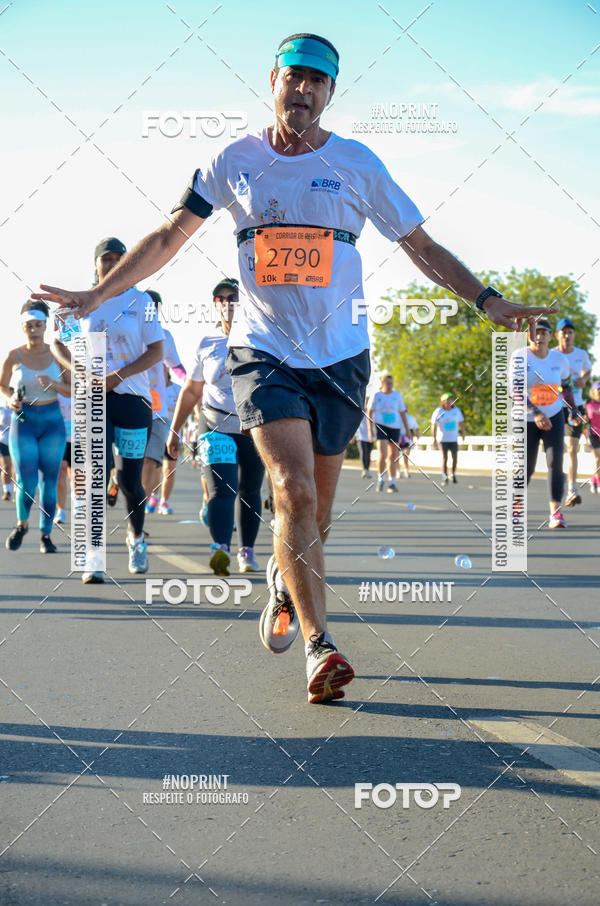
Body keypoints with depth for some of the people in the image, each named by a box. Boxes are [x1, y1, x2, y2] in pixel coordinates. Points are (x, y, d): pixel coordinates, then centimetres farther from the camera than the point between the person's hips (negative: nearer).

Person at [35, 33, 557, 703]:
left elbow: (421, 247, 8)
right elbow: (169, 237, 10)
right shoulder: (234, 162, 3)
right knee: (294, 492, -20)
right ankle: (319, 646, -17)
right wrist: (97, 294, 5)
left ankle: (283, 585, 39)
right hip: (264, 352, -1)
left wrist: (486, 301, -3)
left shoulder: (357, 164, 2)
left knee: (315, 514, 6)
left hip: (340, 356, 1)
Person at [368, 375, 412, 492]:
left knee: (393, 456, 5)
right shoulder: (377, 395, 1)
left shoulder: (397, 395, 5)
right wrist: (370, 430, -2)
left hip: (394, 427, 2)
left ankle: (392, 483, 13)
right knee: (383, 454, -16)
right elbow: (370, 412, 6)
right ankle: (380, 480, 1)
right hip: (381, 426, -2)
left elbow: (402, 413, 9)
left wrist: (407, 429, 6)